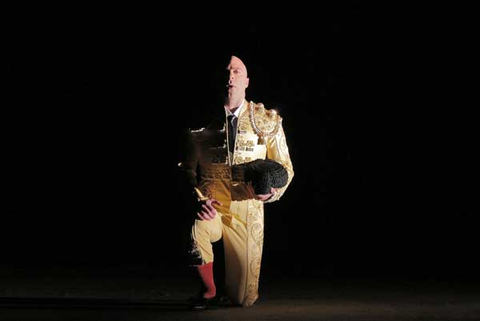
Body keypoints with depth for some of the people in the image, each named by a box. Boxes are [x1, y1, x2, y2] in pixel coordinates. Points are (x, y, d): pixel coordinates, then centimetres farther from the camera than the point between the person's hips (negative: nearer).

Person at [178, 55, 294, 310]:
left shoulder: (267, 121, 4)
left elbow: (284, 167, 8)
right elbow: (186, 167, 3)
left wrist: (271, 191, -14)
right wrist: (198, 199, -16)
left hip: (246, 211, 1)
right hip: (211, 205, -1)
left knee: (243, 299, -2)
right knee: (195, 231, -39)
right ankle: (208, 291, -7)